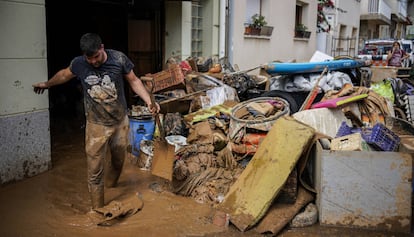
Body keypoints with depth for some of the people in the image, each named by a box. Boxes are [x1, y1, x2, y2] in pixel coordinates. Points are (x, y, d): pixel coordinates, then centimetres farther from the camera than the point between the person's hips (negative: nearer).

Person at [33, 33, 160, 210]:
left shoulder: (119, 59, -14)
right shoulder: (78, 64, -11)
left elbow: (134, 81, -2)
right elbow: (64, 74, 12)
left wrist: (149, 102, -14)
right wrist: (47, 84, 28)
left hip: (120, 122, 1)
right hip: (96, 125, -1)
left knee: (118, 160, 20)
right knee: (95, 171, 0)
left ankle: (110, 185, 50)